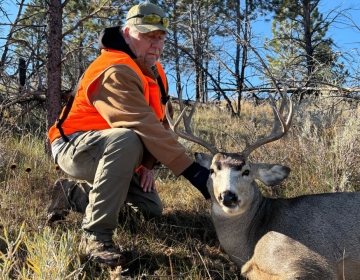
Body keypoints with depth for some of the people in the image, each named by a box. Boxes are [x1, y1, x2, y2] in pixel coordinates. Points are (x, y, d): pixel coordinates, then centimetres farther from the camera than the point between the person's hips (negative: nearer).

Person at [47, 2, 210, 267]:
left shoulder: (153, 71, 4)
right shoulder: (115, 72, -27)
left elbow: (158, 123, 2)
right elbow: (143, 126, -38)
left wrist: (147, 163, -14)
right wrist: (192, 169, -42)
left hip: (109, 152, 9)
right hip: (74, 147, -9)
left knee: (152, 210, 8)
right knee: (127, 139, -39)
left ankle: (75, 196, 22)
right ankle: (97, 233, -26)